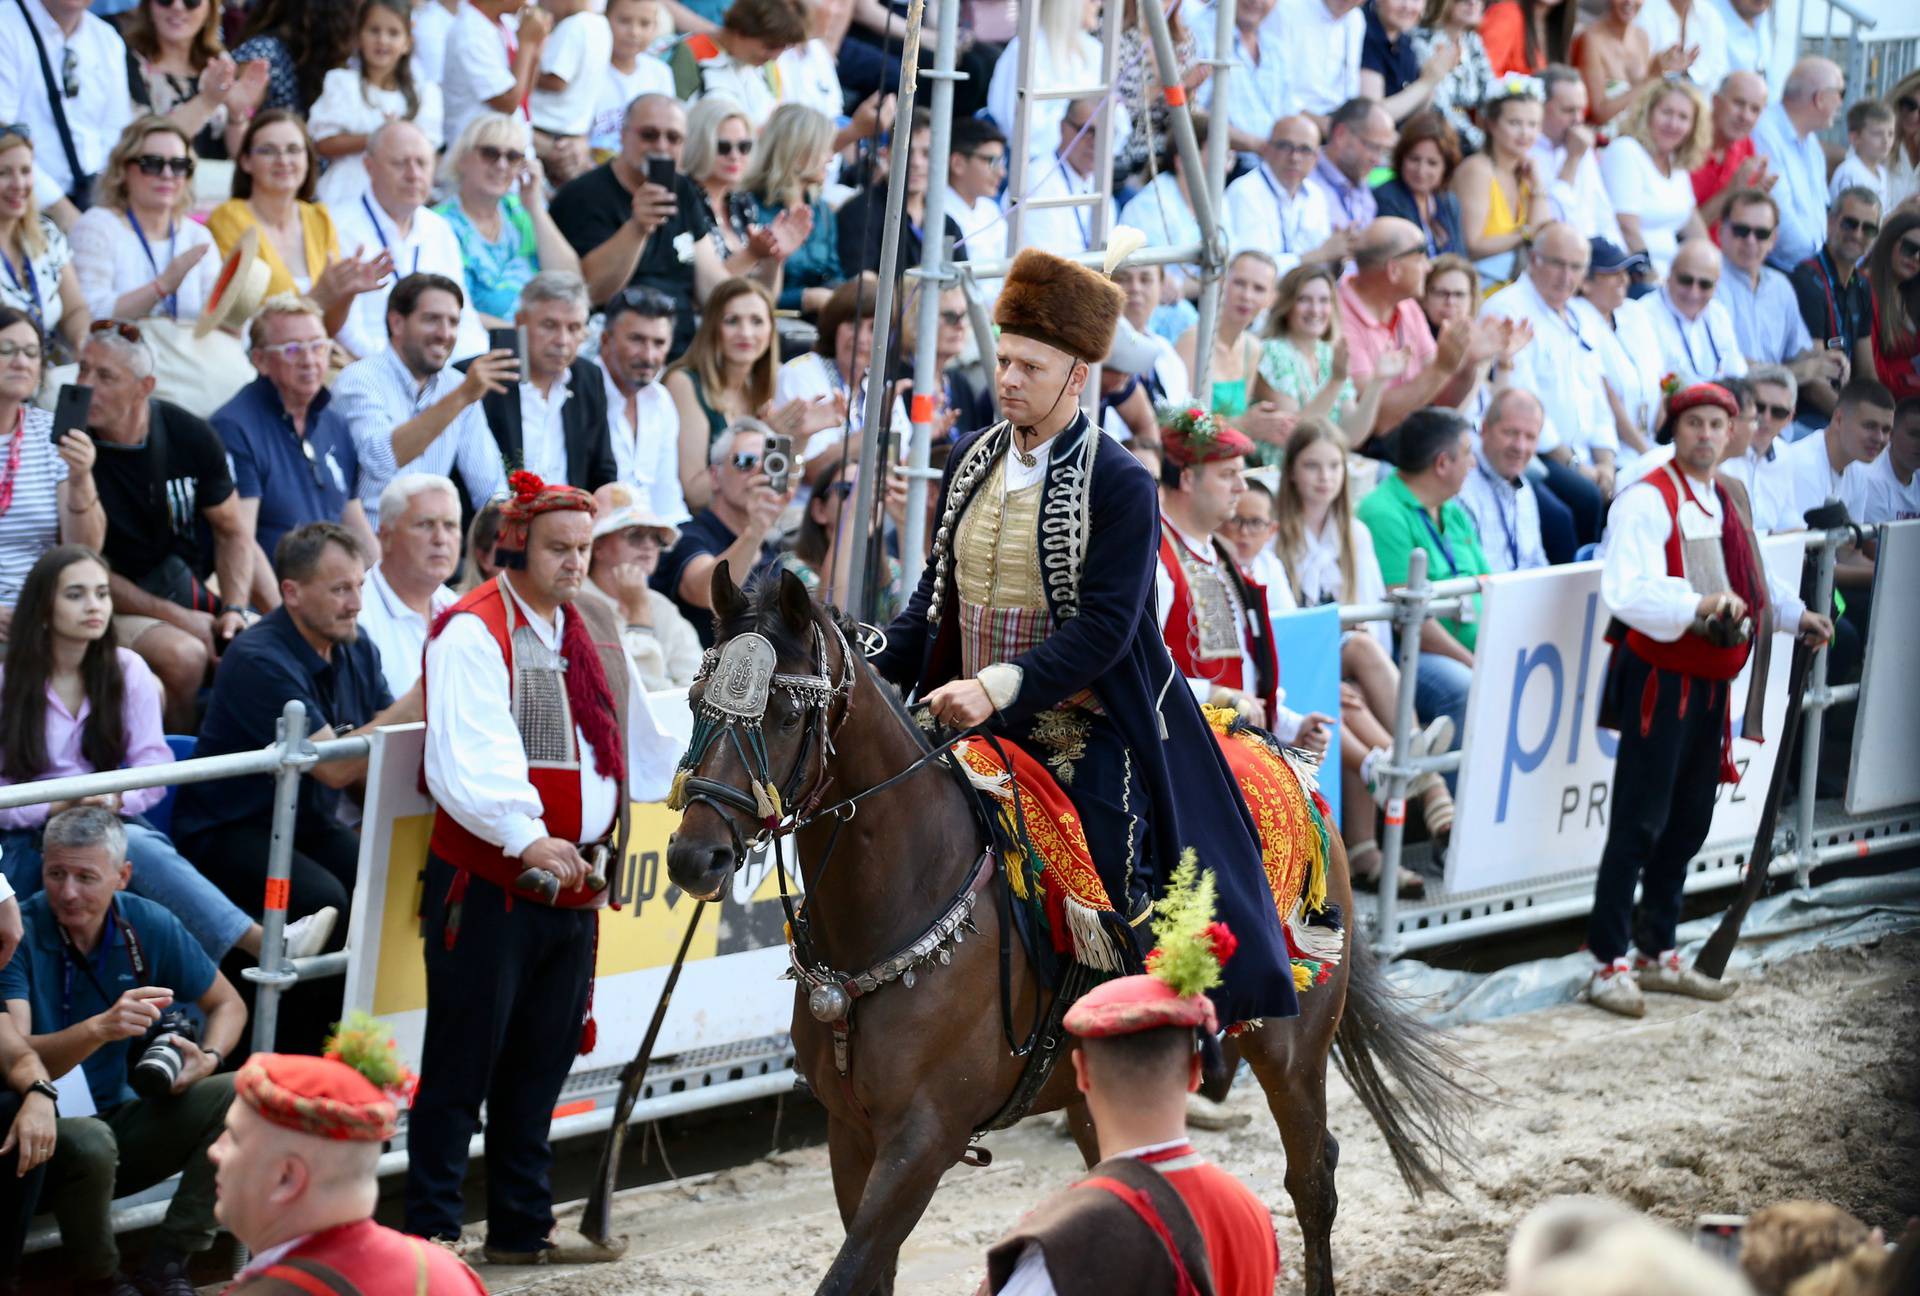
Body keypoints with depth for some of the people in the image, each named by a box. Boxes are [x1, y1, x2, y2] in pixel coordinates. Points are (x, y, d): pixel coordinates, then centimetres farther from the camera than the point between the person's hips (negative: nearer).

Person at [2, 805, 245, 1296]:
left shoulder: (149, 925, -2)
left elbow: (227, 1003, 12)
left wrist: (208, 1060, -10)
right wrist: (99, 1029, -44)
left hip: (122, 1118, 5)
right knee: (89, 1141, -38)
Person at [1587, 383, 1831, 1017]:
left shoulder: (1726, 502, 15)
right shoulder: (1647, 501, -14)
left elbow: (1749, 579, 31)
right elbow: (1625, 591, -28)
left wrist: (1796, 615, 19)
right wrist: (1699, 605, -38)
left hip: (1711, 684, 9)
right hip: (1659, 679, -8)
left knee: (1689, 823, 14)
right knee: (1640, 823, -8)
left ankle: (1658, 956, 24)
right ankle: (1609, 964, -4)